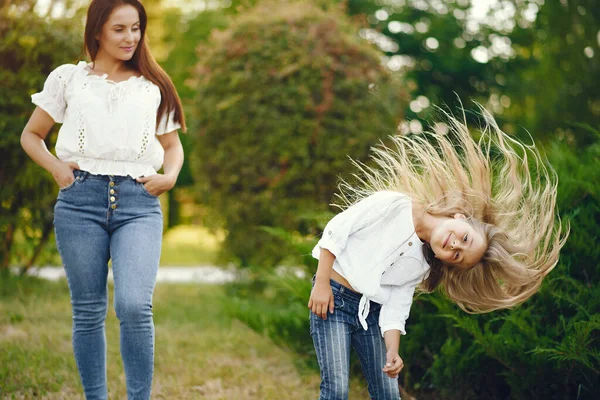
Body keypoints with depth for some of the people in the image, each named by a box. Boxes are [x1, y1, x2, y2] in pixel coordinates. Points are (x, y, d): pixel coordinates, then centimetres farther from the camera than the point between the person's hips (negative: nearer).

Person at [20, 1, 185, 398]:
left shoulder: (153, 85, 15)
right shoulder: (68, 78, 12)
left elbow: (172, 144, 24)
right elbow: (31, 135, 18)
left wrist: (169, 175, 4)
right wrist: (55, 166, 0)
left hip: (139, 203, 0)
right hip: (81, 200, 0)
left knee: (135, 306, -17)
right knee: (88, 311, 3)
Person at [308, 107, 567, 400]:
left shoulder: (422, 267, -1)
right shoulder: (392, 204, -17)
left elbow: (396, 306, -3)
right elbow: (336, 230, -14)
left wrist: (392, 352, -18)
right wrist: (321, 283, -17)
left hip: (371, 312, 5)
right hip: (333, 300, -5)